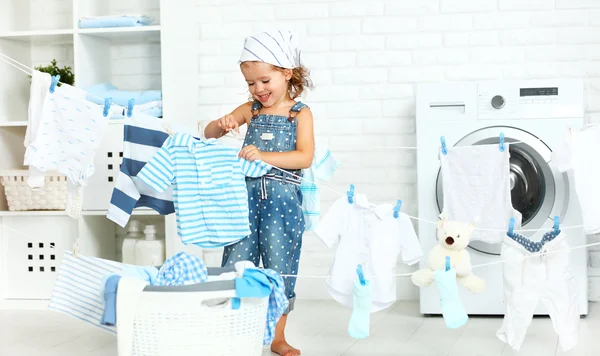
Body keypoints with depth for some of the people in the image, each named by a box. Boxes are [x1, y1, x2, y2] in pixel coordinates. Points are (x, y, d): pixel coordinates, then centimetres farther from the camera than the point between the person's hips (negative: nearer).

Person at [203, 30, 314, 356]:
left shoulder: (300, 113, 1)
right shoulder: (250, 110, 11)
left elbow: (305, 157, -12)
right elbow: (209, 134, 14)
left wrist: (264, 156, -24)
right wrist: (222, 124, -9)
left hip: (282, 199, -3)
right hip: (246, 195, 3)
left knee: (279, 268, 4)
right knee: (237, 263, 1)